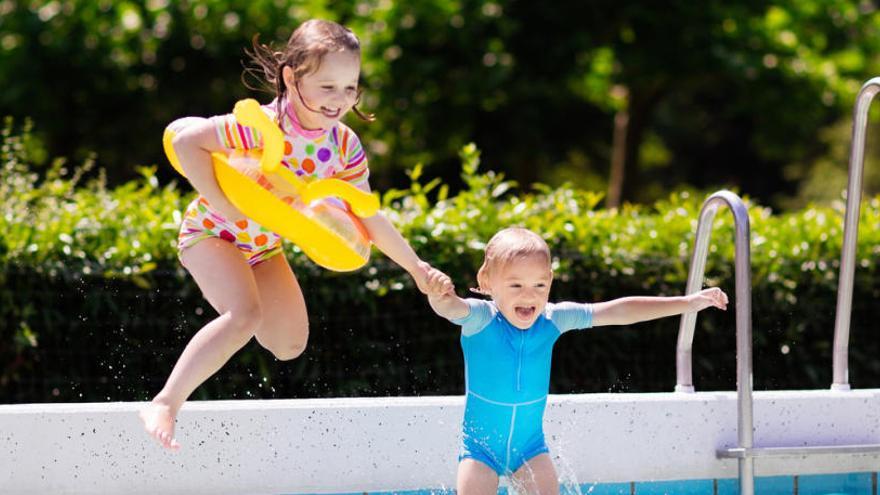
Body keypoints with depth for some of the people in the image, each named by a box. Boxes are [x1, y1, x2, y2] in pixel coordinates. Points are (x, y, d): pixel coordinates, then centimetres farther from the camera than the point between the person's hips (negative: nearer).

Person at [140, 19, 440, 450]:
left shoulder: (345, 147, -12)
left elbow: (368, 217, -1)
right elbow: (186, 141, -36)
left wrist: (416, 267, 0)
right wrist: (226, 208, -33)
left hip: (264, 245, 7)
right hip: (212, 232, -7)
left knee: (290, 346, 11)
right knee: (245, 316, -32)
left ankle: (221, 289, 36)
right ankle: (163, 406, -30)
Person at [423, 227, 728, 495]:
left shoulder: (553, 319, -10)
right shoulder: (479, 318, -19)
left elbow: (618, 312, -6)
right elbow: (451, 308, -42)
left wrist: (685, 303, -5)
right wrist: (438, 295, -67)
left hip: (530, 447, 3)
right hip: (480, 448, -3)